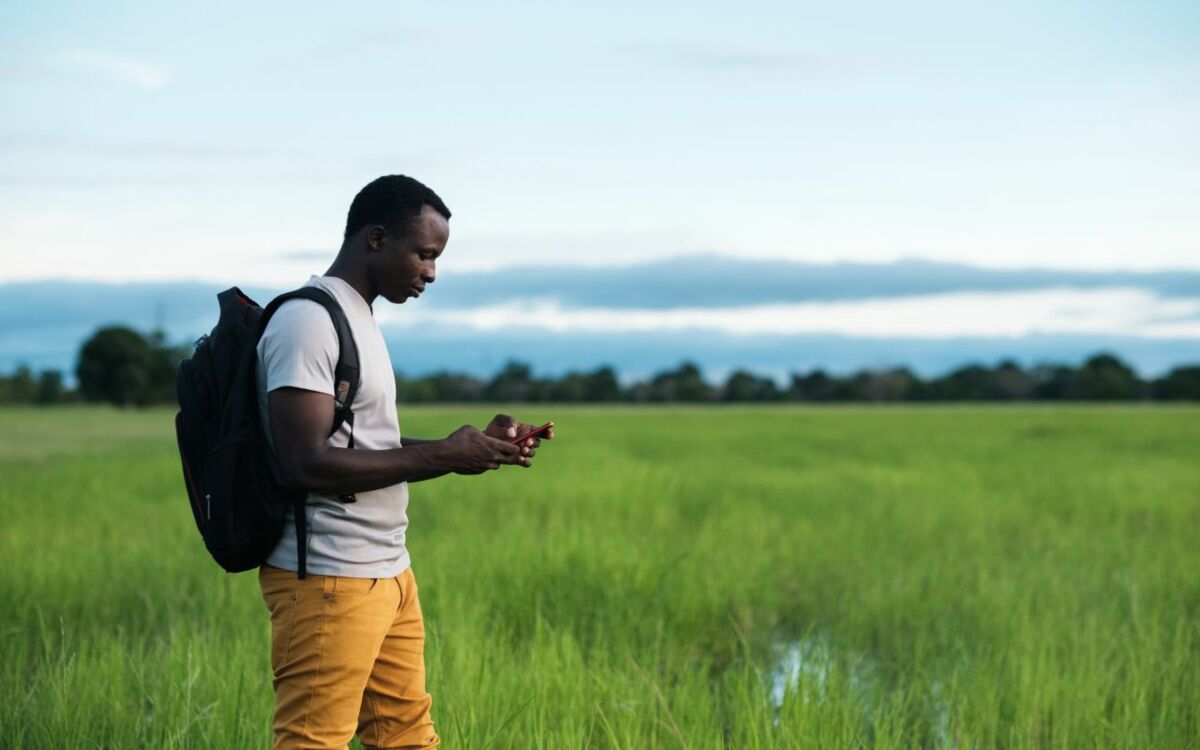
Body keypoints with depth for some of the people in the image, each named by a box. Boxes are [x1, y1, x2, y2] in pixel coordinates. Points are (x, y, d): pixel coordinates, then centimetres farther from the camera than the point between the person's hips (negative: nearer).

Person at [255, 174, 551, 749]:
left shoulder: (358, 319, 16)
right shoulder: (307, 322, -15)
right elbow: (305, 464, -23)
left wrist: (475, 447, 7)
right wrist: (440, 457, -19)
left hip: (388, 572, 10)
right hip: (327, 579, -10)